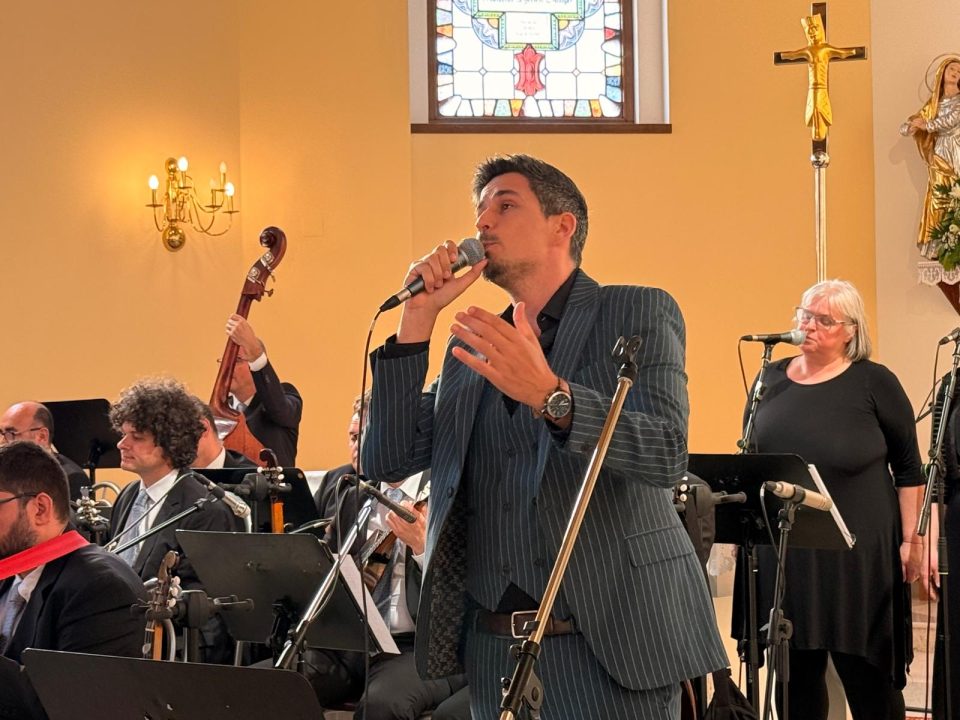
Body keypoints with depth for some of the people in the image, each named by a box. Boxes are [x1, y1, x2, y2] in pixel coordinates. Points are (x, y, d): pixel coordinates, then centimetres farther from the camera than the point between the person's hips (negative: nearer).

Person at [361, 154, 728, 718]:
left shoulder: (639, 313, -1)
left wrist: (549, 395, -30)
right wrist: (418, 317, 1)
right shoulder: (474, 346, 15)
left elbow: (667, 454, -15)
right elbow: (389, 462, 7)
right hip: (492, 645, 5)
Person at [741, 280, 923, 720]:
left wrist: (911, 540, -5)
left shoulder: (874, 383, -2)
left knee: (866, 668, 1)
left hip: (858, 551, -4)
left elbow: (908, 468, 0)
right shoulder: (772, 379, 10)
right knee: (795, 670, 8)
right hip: (783, 548, 4)